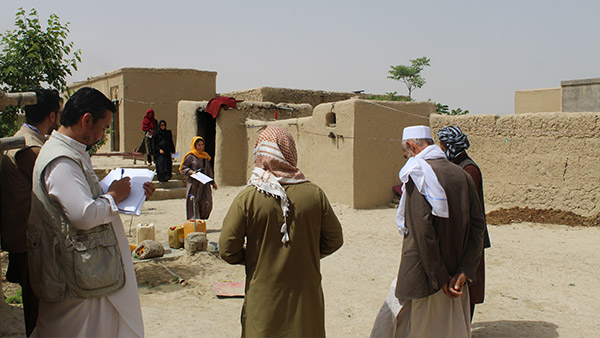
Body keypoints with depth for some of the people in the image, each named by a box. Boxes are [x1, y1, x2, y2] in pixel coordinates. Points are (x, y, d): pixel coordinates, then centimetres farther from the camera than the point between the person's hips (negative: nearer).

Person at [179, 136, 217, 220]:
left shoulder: (205, 156, 15)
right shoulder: (190, 156, -3)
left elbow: (209, 171, 22)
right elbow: (182, 168, -2)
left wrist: (213, 182, 21)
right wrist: (191, 172, -18)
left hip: (205, 183, 5)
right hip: (194, 184, -5)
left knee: (207, 204, -4)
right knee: (194, 203, -3)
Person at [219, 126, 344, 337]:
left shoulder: (246, 198, -14)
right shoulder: (314, 194, -9)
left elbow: (227, 250, -10)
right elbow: (334, 239, 1)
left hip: (263, 300, -1)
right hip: (306, 300, 2)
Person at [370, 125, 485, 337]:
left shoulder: (417, 176, -14)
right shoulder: (462, 175, 5)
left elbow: (423, 231, -21)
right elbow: (478, 226, 1)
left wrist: (439, 278, -16)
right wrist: (464, 272, -5)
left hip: (422, 276, -6)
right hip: (455, 275, 7)